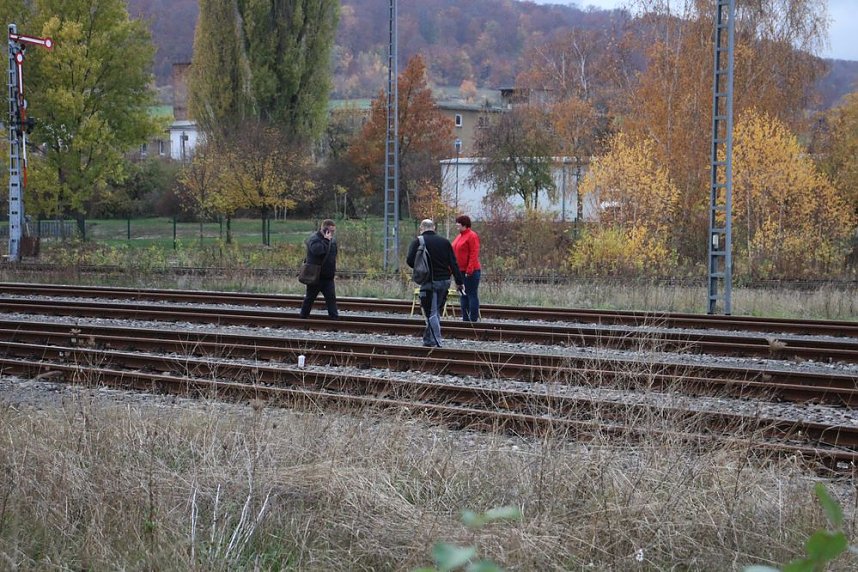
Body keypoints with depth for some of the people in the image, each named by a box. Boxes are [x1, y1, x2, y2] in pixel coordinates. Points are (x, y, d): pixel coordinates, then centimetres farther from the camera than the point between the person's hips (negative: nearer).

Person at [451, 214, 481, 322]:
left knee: (472, 295, -5)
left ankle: (474, 319, -3)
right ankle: (465, 318, 18)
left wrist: (469, 270, -21)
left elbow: (474, 255, -16)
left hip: (470, 272, -9)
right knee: (463, 296, 12)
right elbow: (455, 254, 19)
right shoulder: (459, 237, 16)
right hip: (460, 271, 9)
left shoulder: (472, 236, -11)